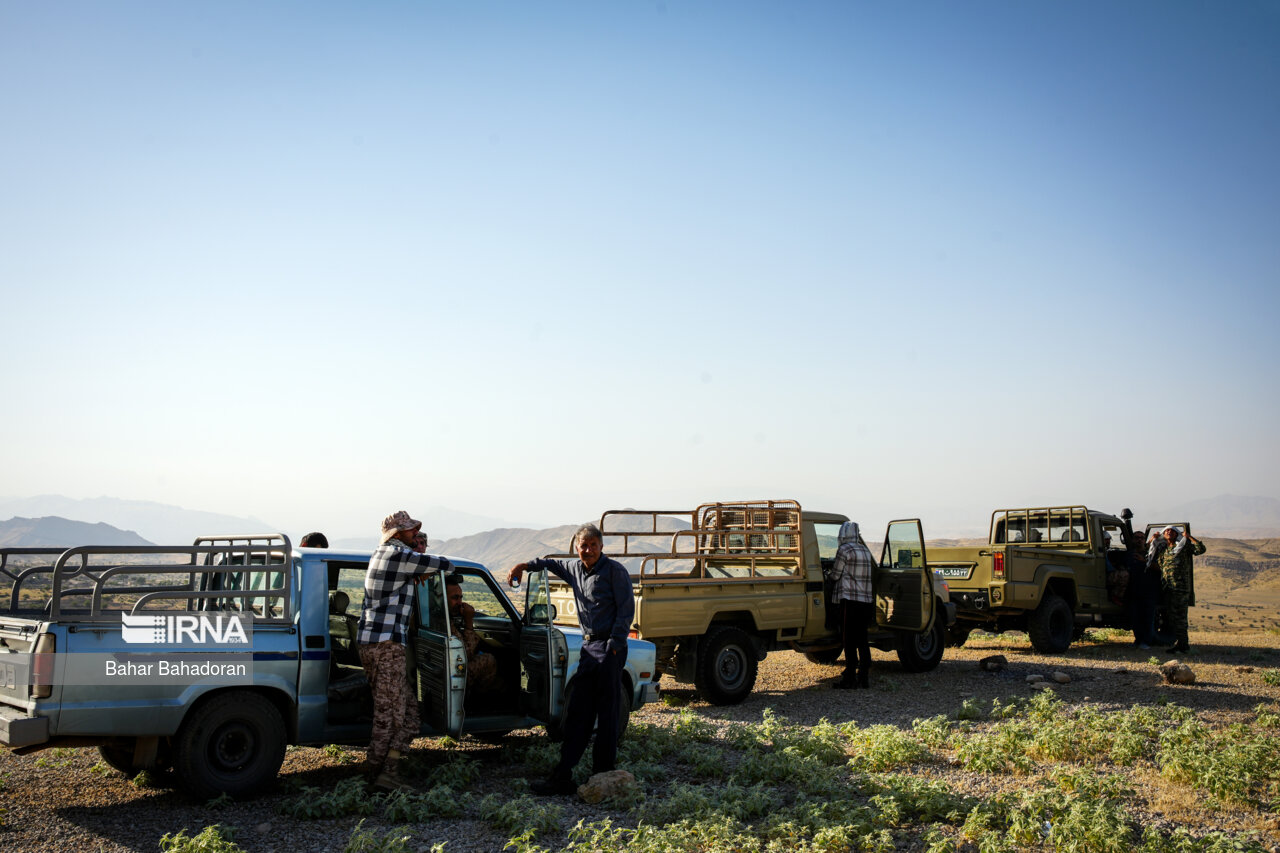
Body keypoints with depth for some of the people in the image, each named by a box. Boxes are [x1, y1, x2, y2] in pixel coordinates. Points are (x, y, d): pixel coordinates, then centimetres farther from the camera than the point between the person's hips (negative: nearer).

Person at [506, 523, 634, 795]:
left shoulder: (615, 570, -8)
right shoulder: (575, 569, 13)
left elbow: (626, 610, -11)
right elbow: (553, 564, 34)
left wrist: (614, 645, -15)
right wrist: (524, 565, 23)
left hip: (609, 648, -7)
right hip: (589, 648, 7)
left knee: (606, 713, -3)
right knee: (577, 714, 5)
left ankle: (602, 775, 4)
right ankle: (563, 777, 6)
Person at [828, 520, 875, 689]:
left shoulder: (844, 550, -9)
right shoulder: (865, 550, 12)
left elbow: (835, 575, -5)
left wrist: (832, 571, 17)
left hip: (850, 599, -7)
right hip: (867, 600, 7)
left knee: (850, 640, -3)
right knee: (862, 639, 12)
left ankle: (850, 678, -3)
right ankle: (865, 676, 13)